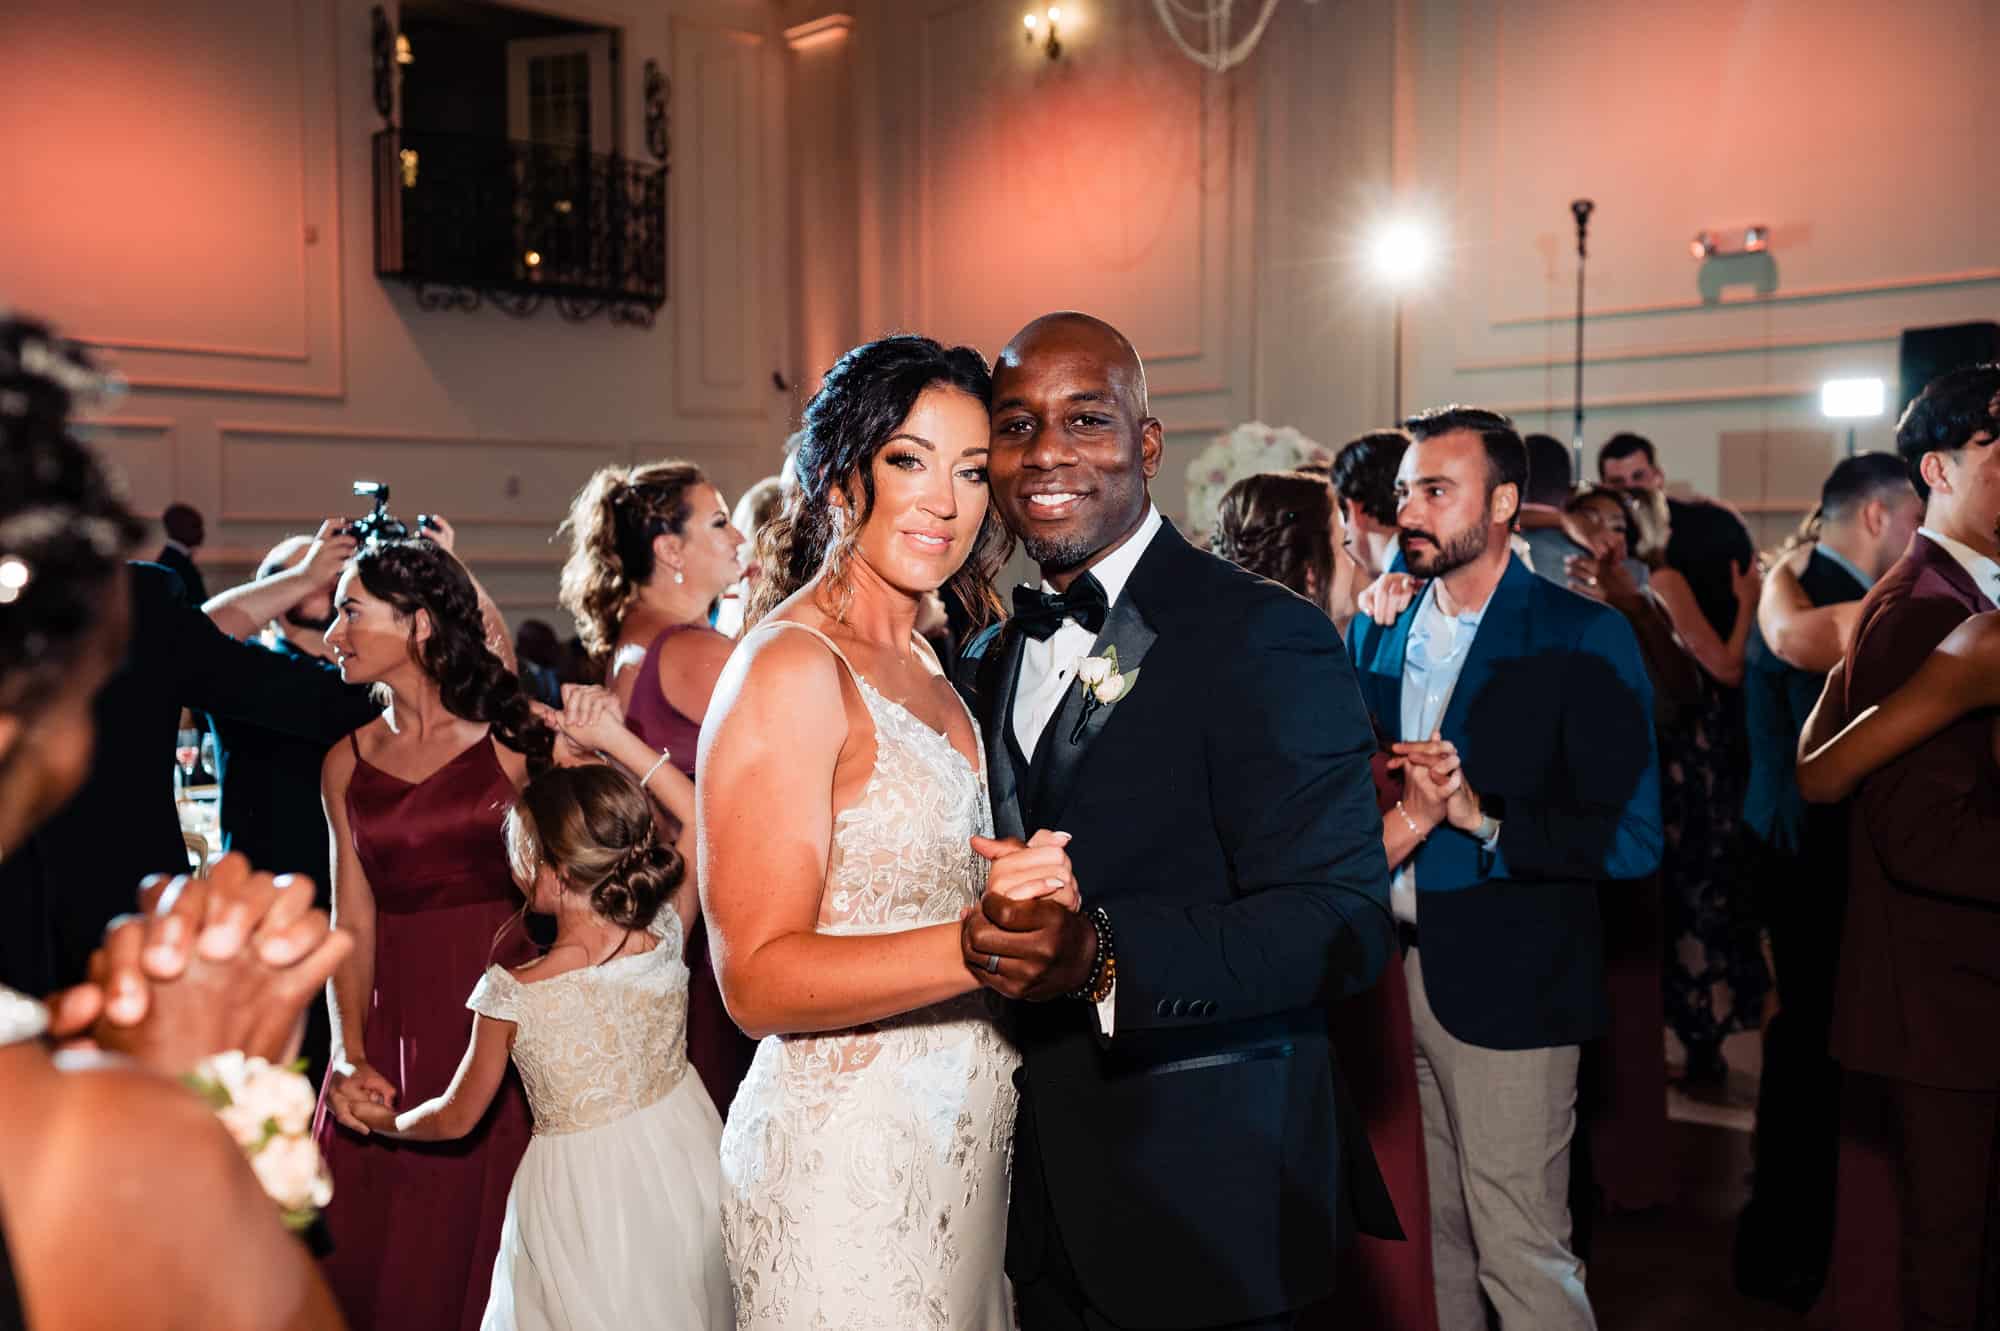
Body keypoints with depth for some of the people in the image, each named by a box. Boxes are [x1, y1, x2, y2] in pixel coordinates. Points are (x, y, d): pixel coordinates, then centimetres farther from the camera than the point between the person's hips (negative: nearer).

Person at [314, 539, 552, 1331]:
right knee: (369, 1252, 8)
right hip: (395, 1022, 4)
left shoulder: (517, 738, -3)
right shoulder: (347, 765, 9)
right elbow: (353, 924, 6)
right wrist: (350, 1055, -5)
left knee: (484, 1248, 2)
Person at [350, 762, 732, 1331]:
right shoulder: (667, 937, -15)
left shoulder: (513, 996, -21)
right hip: (687, 1158, 3)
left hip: (586, 1196, -3)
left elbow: (455, 1119, -5)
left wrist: (386, 1121, 17)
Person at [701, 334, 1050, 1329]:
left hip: (962, 1149, 8)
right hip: (844, 1161, -8)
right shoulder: (788, 668, -16)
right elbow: (759, 981, -23)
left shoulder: (923, 666, 11)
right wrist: (979, 943, -34)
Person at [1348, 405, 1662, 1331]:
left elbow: (1632, 840, -12)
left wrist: (1483, 816, -23)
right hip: (1392, 972, 5)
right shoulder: (1377, 634, 10)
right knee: (1429, 1239, 16)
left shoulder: (1582, 640, -8)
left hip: (1507, 989, -5)